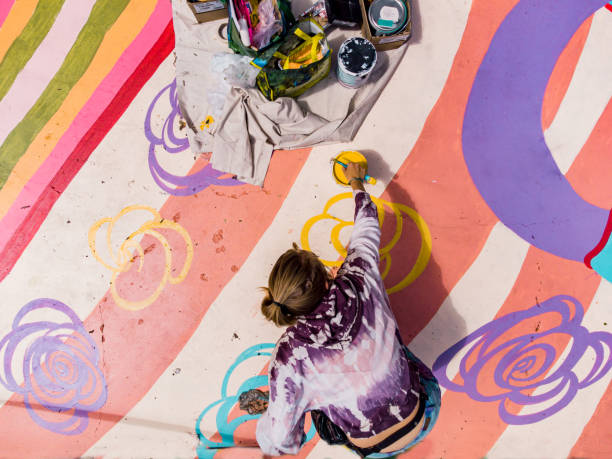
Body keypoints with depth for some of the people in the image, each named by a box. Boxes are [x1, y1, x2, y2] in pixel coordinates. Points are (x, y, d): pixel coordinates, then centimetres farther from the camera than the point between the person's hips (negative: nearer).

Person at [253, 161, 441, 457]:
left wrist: (269, 411, 3)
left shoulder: (290, 357, -29)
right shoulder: (359, 283, -25)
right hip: (424, 420, 2)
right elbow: (368, 226, -4)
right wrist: (356, 182, 13)